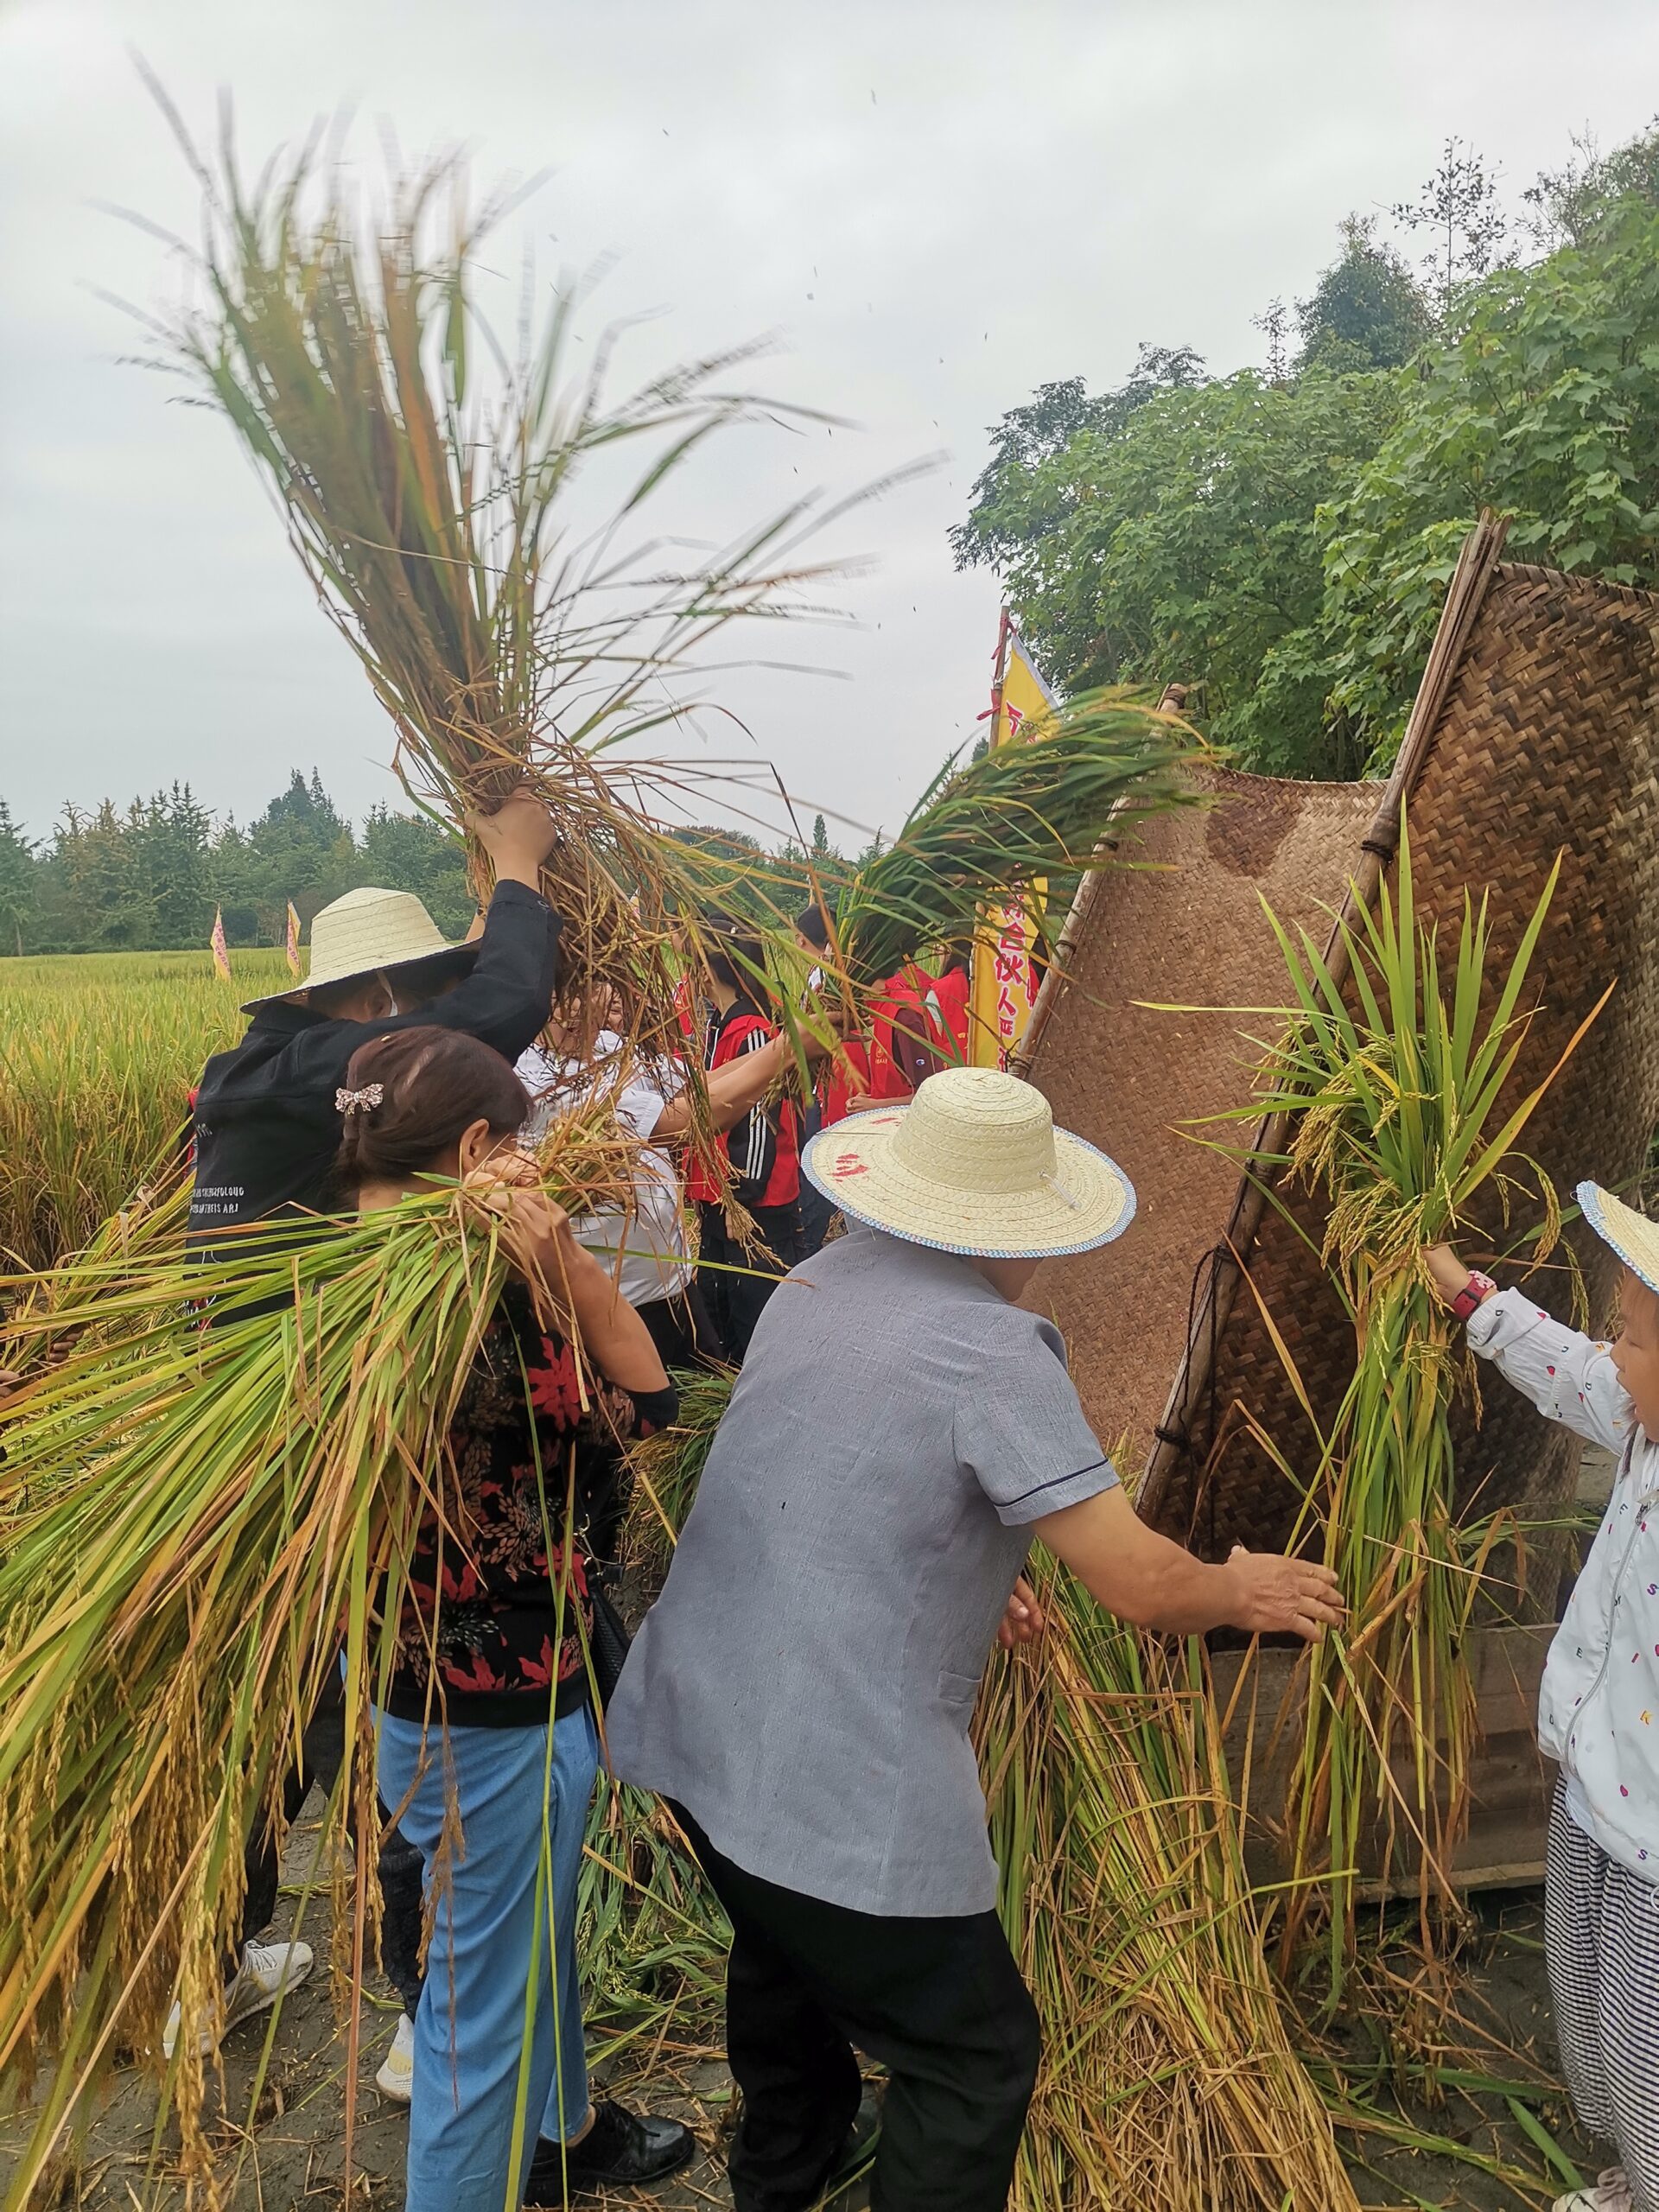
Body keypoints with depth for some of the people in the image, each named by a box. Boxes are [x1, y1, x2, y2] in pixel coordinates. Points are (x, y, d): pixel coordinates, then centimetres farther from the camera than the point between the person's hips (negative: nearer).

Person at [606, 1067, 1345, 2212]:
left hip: (696, 1730, 9)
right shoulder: (993, 1351, -19)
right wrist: (1239, 1589, 4)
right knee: (976, 2057, 11)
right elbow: (1139, 1581, -16)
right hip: (843, 1792, -9)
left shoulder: (816, 1285, 4)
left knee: (789, 1968, 32)